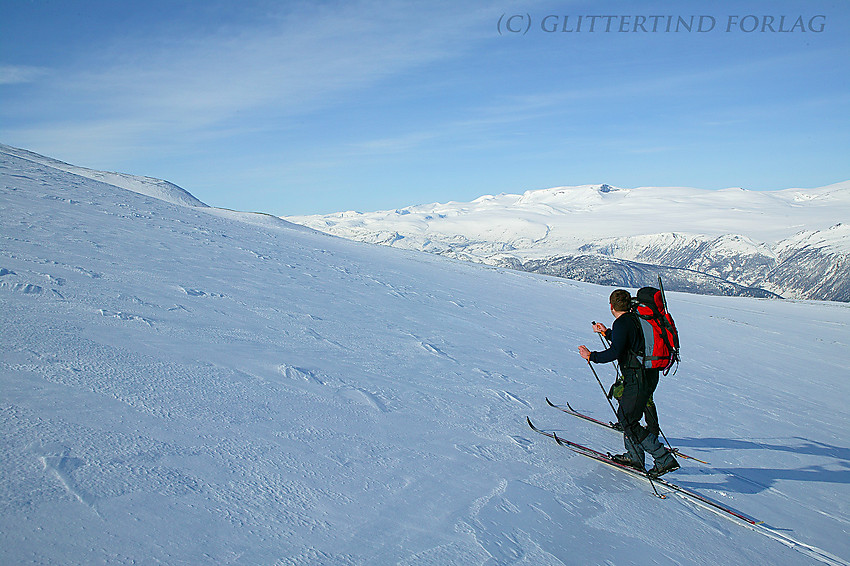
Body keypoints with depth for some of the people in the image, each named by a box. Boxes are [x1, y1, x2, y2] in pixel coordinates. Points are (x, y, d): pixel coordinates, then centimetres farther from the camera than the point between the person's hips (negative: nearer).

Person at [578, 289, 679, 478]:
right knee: (624, 414, 20)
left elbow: (615, 352, -23)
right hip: (649, 375, 10)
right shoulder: (635, 319, 13)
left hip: (637, 380, -10)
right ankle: (635, 457, 27)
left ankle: (665, 460, -4)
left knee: (629, 423, -5)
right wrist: (606, 332, 39)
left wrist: (591, 356, -11)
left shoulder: (621, 323, -15)